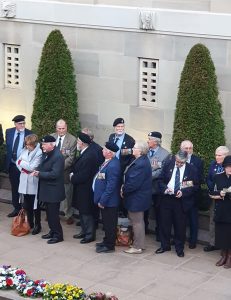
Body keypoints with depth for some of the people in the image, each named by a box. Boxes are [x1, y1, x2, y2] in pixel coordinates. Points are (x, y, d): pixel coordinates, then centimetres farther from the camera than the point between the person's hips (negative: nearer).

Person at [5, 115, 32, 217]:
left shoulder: (29, 134, -11)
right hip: (12, 165, 4)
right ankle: (16, 208, 27)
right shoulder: (9, 132, 2)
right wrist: (8, 159, 11)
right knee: (14, 188, 14)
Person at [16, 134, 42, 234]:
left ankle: (37, 225, 16)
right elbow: (18, 162, 9)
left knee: (35, 205, 4)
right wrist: (23, 168, -8)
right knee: (27, 204, 15)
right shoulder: (24, 150, 6)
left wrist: (22, 163, -9)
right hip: (24, 181, 6)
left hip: (33, 183, -6)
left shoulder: (39, 153, -15)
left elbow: (32, 167, -19)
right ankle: (30, 223, 28)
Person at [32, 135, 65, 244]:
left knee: (53, 213, -2)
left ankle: (58, 235, 9)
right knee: (49, 212, 17)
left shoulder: (57, 156, -22)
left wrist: (39, 174, -19)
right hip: (46, 189, 9)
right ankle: (52, 231, 29)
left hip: (53, 191, -9)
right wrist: (37, 171, -3)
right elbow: (43, 166, 19)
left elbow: (54, 174, -26)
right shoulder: (46, 154, 6)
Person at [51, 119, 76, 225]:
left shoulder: (72, 140, -10)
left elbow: (71, 157, -13)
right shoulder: (51, 137, 2)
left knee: (67, 194, 7)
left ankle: (69, 215, 20)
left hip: (65, 171, -3)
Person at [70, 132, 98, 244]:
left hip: (86, 190, -10)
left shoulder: (88, 156, -26)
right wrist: (73, 174, -3)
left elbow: (83, 176, -26)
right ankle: (85, 231, 32)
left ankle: (90, 235, 14)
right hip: (82, 188, 10)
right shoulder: (85, 153, 4)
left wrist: (73, 178, -11)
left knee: (87, 213, 2)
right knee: (82, 211, 19)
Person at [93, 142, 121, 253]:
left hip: (109, 202, -10)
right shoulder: (108, 162, 5)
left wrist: (102, 201, -21)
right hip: (105, 200, 10)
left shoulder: (113, 166, -26)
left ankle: (109, 245, 14)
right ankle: (107, 241, 35)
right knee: (106, 222, 22)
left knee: (109, 224, 3)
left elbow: (111, 186, -26)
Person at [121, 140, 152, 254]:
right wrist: (124, 187, 1)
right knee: (138, 221, 20)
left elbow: (134, 183, -27)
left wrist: (124, 190, -12)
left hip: (137, 198, -10)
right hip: (138, 197, 10)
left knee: (137, 222, 1)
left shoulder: (141, 164, -27)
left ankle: (137, 247, 12)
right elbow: (131, 178, 12)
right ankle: (139, 244, 32)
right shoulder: (141, 161, 6)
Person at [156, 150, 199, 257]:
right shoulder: (168, 166, 0)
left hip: (181, 201, -2)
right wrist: (165, 188, -15)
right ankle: (165, 245, 26)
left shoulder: (191, 169, -5)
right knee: (164, 223, 9)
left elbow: (195, 186, -3)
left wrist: (183, 192, -17)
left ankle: (179, 248, 20)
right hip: (167, 199, 2)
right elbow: (161, 180, 6)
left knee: (180, 225, 5)